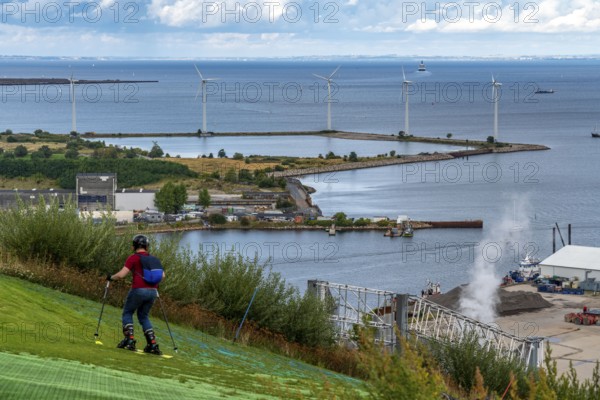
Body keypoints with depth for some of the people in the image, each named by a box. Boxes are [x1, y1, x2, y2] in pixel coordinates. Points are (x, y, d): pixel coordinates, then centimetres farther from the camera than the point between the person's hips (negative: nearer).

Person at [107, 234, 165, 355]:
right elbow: (162, 275, 15)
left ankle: (129, 339, -3)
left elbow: (121, 275, -9)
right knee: (143, 316, 19)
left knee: (127, 313, 14)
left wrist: (111, 277, 9)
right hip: (152, 291, 5)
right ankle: (153, 344, 6)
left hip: (138, 290, -5)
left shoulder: (133, 258, -4)